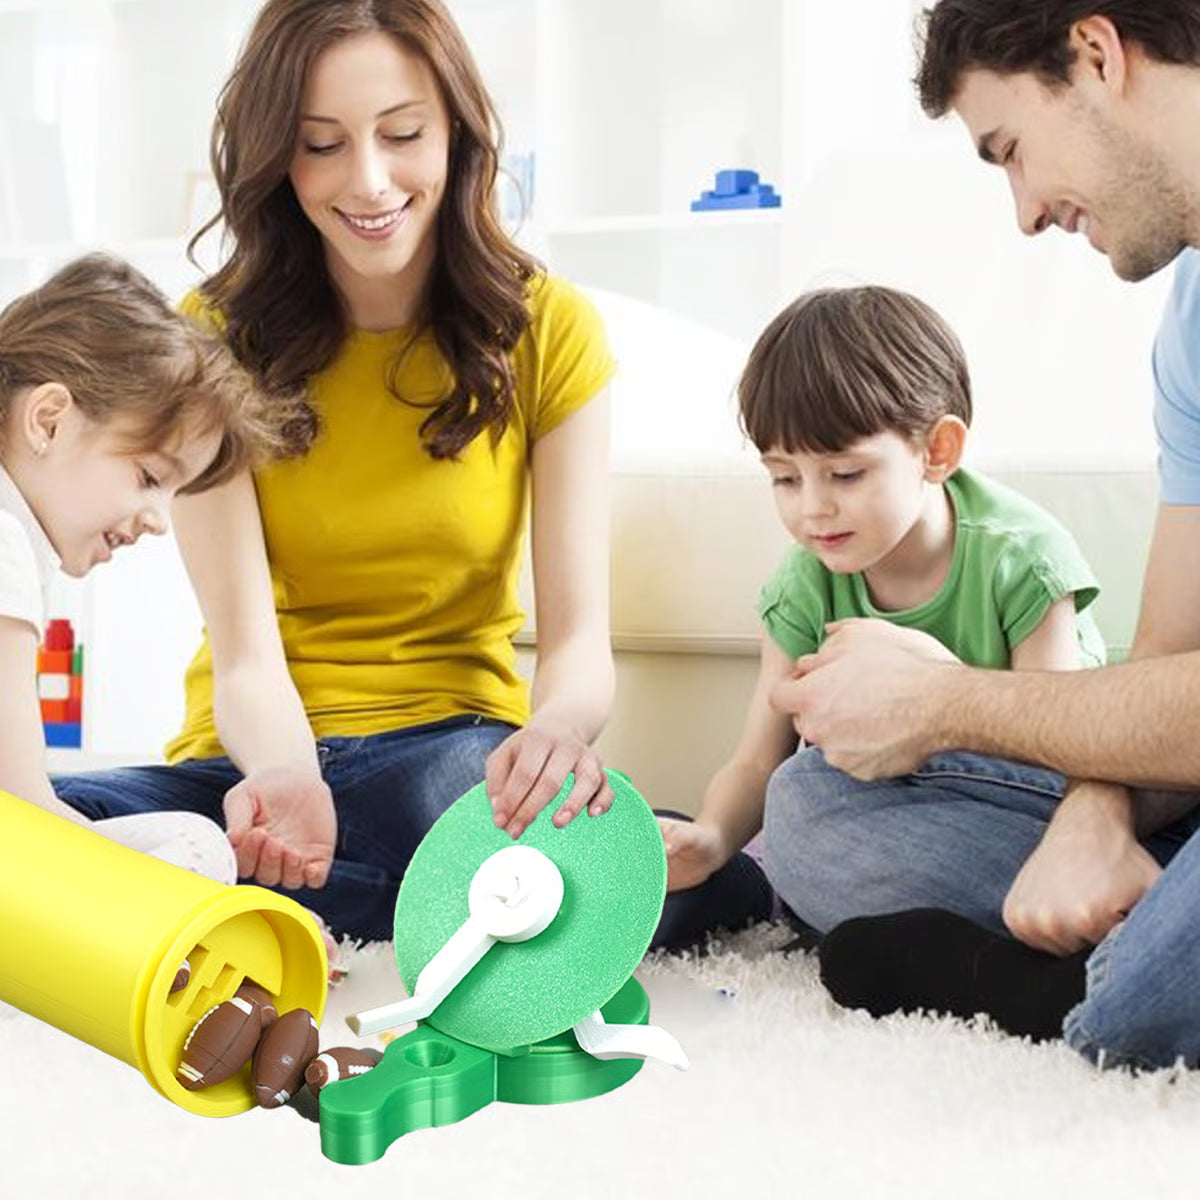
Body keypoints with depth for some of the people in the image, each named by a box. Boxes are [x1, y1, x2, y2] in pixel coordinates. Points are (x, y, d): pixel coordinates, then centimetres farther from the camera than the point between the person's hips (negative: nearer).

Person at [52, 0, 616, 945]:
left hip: (456, 746, -1)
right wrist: (288, 781, -34)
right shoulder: (217, 337, -3)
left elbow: (580, 635, -9)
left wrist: (557, 726, -34)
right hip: (261, 754, 1)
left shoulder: (550, 330, -2)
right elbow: (246, 655, -10)